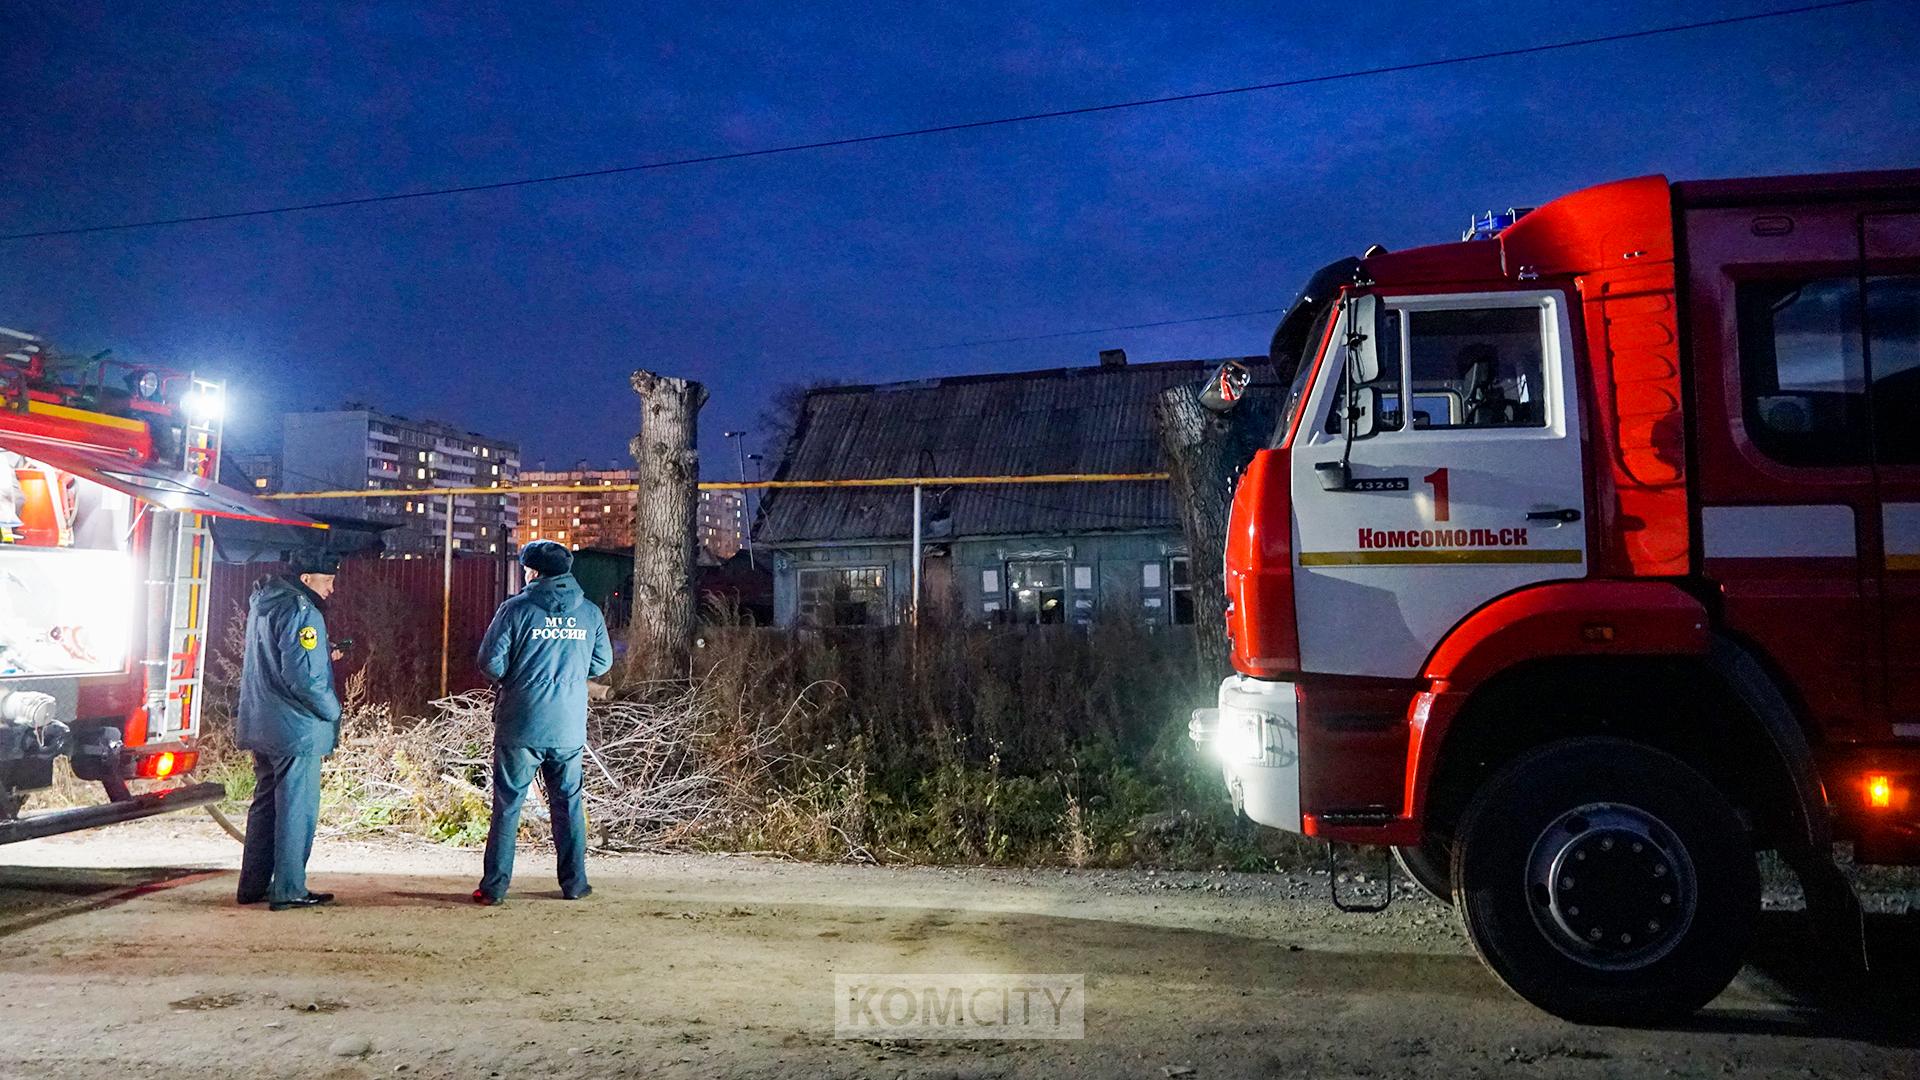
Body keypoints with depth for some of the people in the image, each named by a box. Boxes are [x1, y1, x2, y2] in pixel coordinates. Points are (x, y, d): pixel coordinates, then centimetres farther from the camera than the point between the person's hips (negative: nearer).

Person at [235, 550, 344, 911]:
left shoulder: (263, 605, 13)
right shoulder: (299, 611, -19)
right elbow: (301, 676, -24)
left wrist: (324, 655, 13)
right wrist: (332, 709, -11)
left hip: (261, 726, 10)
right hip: (295, 729, -10)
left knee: (265, 803, 18)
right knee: (297, 809, -2)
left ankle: (254, 885, 25)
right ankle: (288, 890, 3)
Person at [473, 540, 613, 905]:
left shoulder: (516, 609, -7)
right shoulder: (590, 613, 3)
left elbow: (490, 663, -8)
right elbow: (602, 662, 10)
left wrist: (507, 680, 12)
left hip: (520, 725, -3)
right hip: (570, 727, 3)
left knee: (507, 805, 6)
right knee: (568, 803, 13)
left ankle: (494, 886, 9)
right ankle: (574, 883, 18)